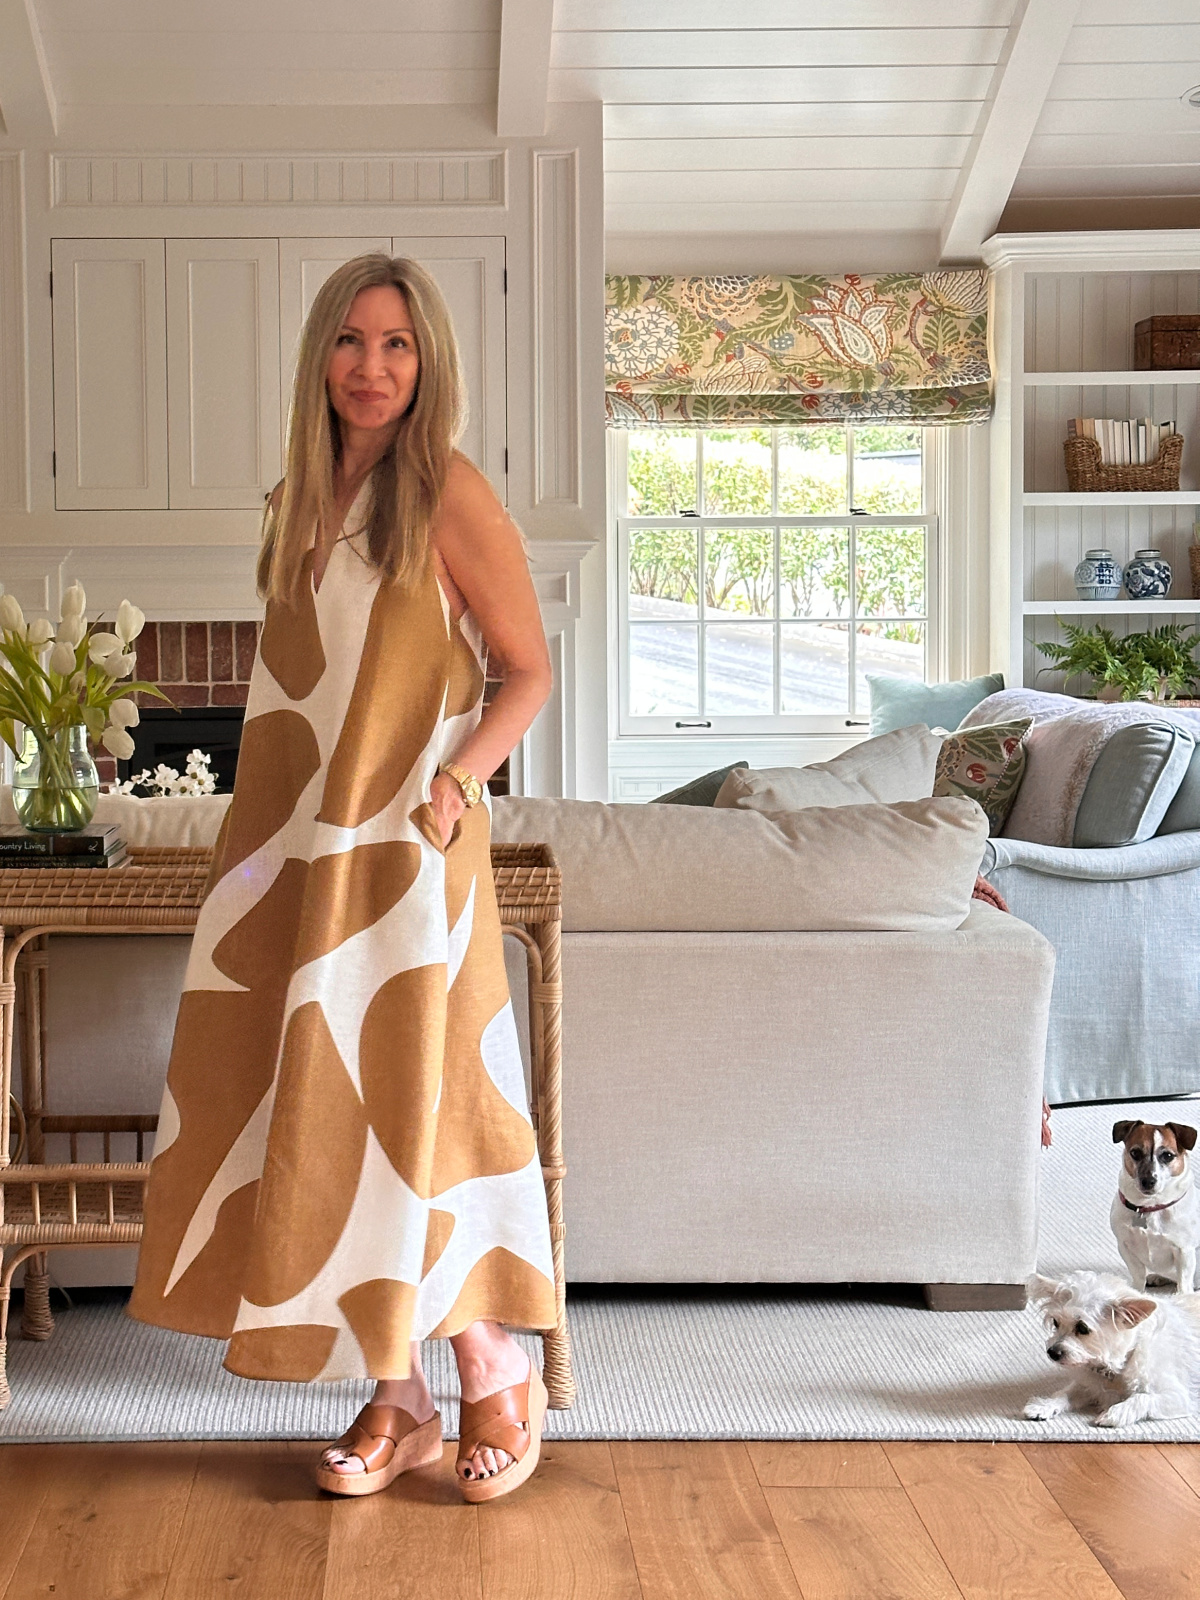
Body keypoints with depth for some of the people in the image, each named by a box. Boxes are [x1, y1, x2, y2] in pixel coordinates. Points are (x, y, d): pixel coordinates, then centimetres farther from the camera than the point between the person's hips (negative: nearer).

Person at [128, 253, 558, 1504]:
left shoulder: (448, 496, -7)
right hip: (299, 847, 6)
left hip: (406, 850, -6)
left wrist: (457, 779, -17)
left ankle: (497, 1380, 14)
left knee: (414, 1105, -3)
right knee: (324, 1113, 6)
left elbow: (529, 671, -5)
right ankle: (394, 1397, 16)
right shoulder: (301, 501, 13)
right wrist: (252, 826, 12)